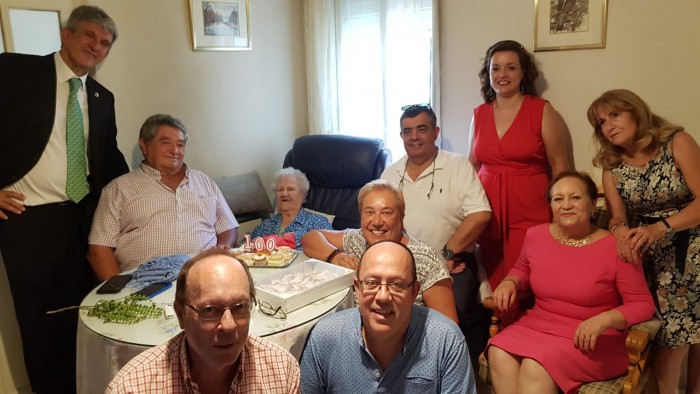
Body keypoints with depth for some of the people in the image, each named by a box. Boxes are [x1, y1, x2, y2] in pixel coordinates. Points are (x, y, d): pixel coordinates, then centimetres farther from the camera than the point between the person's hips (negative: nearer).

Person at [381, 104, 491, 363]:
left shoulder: (459, 166, 0)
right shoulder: (390, 174, 14)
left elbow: (480, 215, -11)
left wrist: (446, 255, -14)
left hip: (452, 263, -3)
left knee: (451, 311, -28)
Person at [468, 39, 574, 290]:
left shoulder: (542, 111, -1)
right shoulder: (479, 114, 9)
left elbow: (560, 166, 0)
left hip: (530, 212, -3)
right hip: (489, 212, 3)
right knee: (493, 284, 4)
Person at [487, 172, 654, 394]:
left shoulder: (615, 248, -11)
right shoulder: (535, 235, 2)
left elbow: (643, 305, -6)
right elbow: (522, 269, 23)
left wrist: (603, 320, -24)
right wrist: (510, 282, 0)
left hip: (593, 341, -4)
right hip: (537, 326, 5)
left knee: (535, 367, -30)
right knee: (499, 355, -25)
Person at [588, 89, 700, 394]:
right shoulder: (611, 166, 3)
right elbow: (617, 216, 0)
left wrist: (659, 228, -25)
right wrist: (621, 231, -23)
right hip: (658, 254, 2)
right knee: (672, 336, -6)